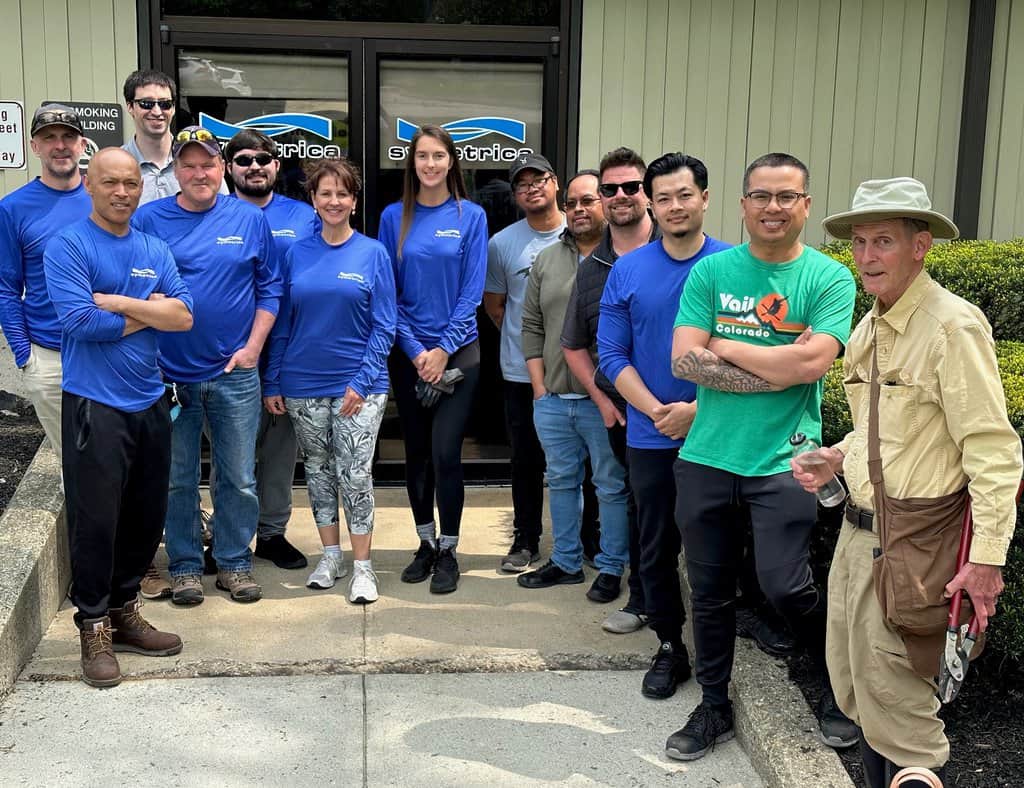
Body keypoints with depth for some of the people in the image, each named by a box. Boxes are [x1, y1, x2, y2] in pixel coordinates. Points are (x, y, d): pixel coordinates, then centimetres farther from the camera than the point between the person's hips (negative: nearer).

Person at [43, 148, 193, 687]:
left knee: (146, 516, 12)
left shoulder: (155, 251, 11)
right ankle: (94, 626, 13)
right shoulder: (67, 246, -5)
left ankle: (124, 611, 27)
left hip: (150, 402, 6)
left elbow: (184, 317, -2)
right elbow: (80, 321, -18)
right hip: (94, 405, -6)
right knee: (95, 519, -1)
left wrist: (118, 303, -13)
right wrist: (149, 312, -7)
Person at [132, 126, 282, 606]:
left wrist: (252, 347, -4)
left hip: (235, 373, 1)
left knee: (239, 479, 8)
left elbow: (269, 288, 6)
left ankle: (234, 562, 23)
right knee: (176, 480, 9)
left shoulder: (249, 219, 3)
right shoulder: (148, 220, 0)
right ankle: (185, 566, 23)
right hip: (169, 373, 0)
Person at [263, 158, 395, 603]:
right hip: (303, 384, 3)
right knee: (318, 469, 12)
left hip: (358, 384, -3)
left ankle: (362, 566, 6)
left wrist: (362, 381, -12)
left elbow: (384, 327, -4)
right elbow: (281, 323, 8)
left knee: (355, 474, -5)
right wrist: (272, 382, 4)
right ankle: (331, 555, 25)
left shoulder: (373, 254, -2)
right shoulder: (296, 254, 5)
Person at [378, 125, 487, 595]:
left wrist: (443, 350, -11)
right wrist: (415, 351, -8)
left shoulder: (470, 216, -2)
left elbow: (471, 292, -5)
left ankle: (448, 550, 9)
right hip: (407, 352, 2)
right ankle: (425, 542, 24)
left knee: (444, 451, -6)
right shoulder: (394, 217, 3)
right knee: (416, 451, 10)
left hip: (458, 351, -2)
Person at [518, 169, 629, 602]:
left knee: (612, 487, 6)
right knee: (561, 481, 16)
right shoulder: (547, 260, 11)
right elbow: (532, 326, 13)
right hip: (552, 400, 6)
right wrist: (539, 387, 6)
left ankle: (611, 568, 19)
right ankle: (566, 562, 29)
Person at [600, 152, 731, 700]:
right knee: (657, 547, 11)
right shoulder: (628, 271, 2)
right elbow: (612, 355, 0)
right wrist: (658, 412, -11)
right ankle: (669, 646, 27)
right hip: (650, 438, 2)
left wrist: (698, 410, -15)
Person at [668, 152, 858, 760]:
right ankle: (715, 708, 30)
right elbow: (684, 360, -7)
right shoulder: (711, 272, 3)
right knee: (711, 591, 11)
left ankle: (840, 689, 25)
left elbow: (814, 362, -16)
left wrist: (725, 348, -8)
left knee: (785, 586, -4)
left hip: (783, 460, -2)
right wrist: (779, 366, -12)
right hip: (707, 456, 3)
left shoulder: (830, 278, -2)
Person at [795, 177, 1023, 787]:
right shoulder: (870, 326, 11)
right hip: (858, 530, 9)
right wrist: (838, 456, 6)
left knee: (898, 708, -1)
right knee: (856, 690, 17)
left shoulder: (953, 326, -16)